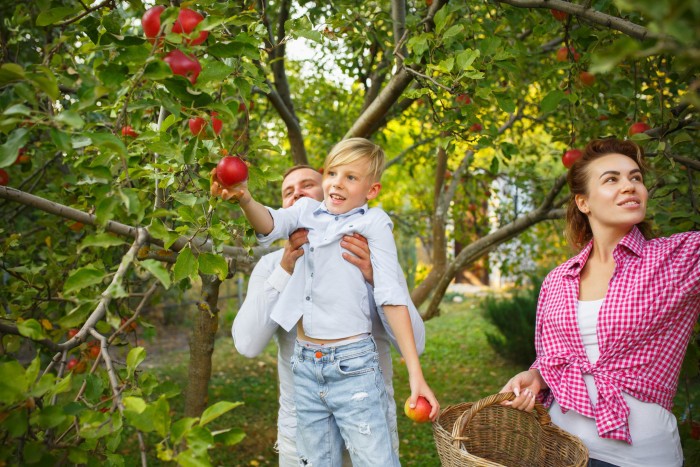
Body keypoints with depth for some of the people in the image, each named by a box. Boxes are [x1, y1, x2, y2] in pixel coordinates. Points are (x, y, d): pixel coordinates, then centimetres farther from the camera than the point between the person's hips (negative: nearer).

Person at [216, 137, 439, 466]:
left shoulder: (373, 223, -5)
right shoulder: (308, 210, 8)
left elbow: (391, 296, -9)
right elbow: (271, 224, -11)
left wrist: (415, 374, -14)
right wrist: (245, 200, -35)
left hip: (352, 366, -4)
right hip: (305, 366, 5)